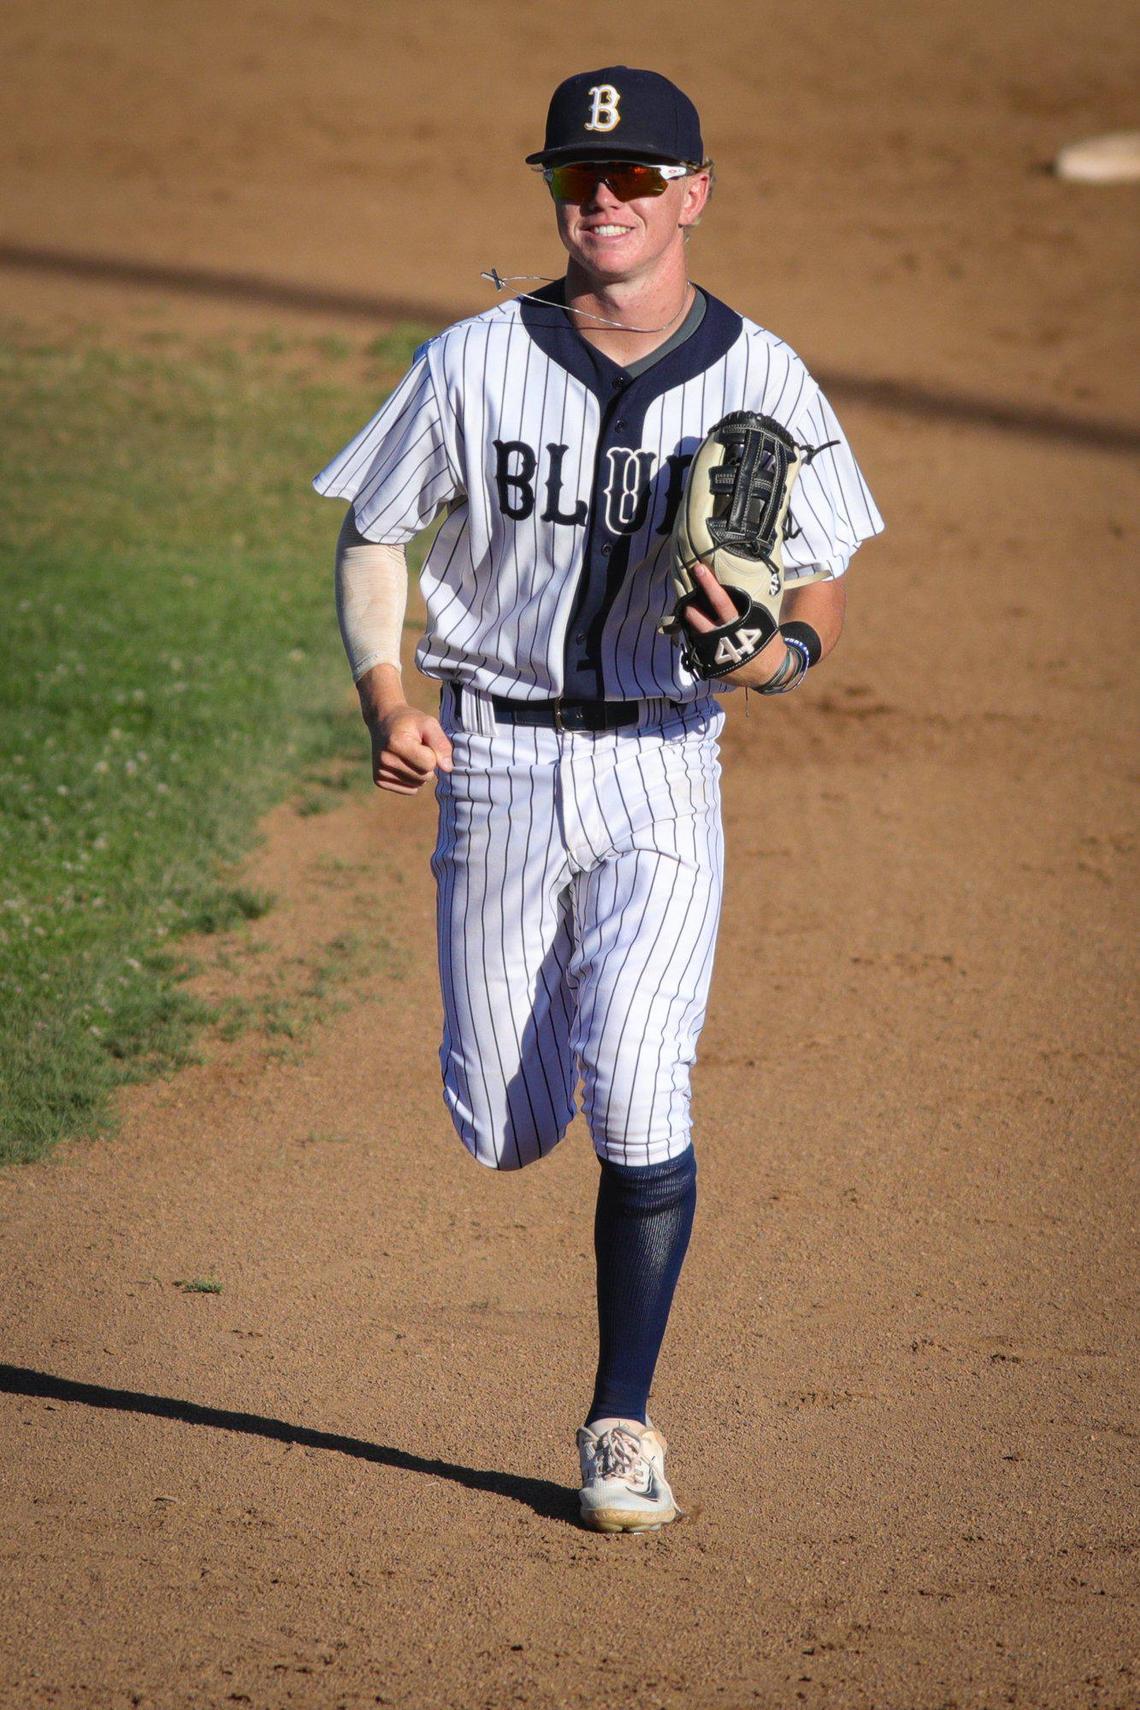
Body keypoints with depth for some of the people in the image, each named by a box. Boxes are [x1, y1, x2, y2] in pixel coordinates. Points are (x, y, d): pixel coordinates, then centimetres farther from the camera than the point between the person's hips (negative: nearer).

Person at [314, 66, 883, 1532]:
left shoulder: (761, 383, -3)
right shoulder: (474, 365, -2)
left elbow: (822, 611, -1)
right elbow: (373, 537, 6)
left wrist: (764, 652, -24)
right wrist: (387, 704, -11)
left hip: (662, 766, -1)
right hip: (497, 762, 1)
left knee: (637, 1098, -16)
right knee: (506, 1131, 5)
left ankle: (623, 1425, -2)